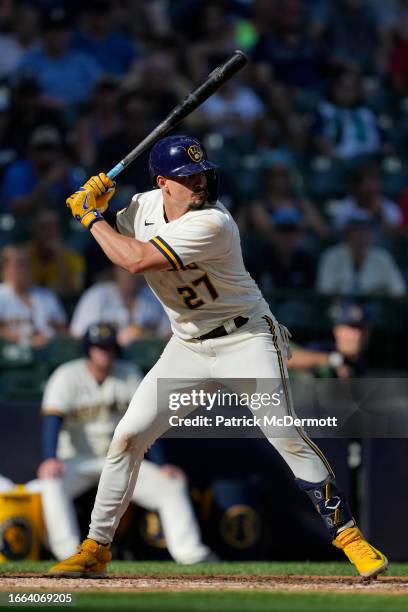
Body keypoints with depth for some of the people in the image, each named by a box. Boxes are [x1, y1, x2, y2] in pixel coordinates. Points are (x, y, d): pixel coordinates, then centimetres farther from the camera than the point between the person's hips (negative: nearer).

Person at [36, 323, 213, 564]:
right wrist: (50, 459, -41)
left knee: (173, 484, -13)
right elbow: (53, 418, -23)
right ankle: (69, 554, -41)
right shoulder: (68, 377, -9)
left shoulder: (130, 374, 2)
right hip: (77, 461, -4)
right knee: (53, 482, -37)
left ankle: (189, 552, -17)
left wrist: (161, 466, -9)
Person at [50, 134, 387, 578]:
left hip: (246, 338, -6)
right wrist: (97, 206, -4)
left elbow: (136, 260, -30)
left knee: (286, 436, -19)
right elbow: (114, 236, 17)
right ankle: (95, 549, 7)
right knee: (128, 436, -2)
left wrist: (91, 217, -16)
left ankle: (346, 531, -8)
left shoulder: (212, 224, -27)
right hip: (187, 348, 6)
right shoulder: (145, 205, -3)